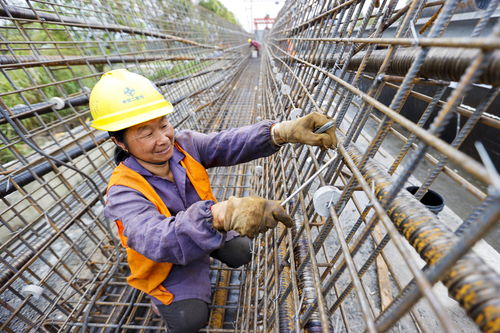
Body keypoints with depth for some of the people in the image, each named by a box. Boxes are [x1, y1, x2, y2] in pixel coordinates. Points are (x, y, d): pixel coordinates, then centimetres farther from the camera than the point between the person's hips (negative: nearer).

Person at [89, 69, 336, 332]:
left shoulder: (184, 143, -19)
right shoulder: (123, 192, -30)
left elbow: (227, 144, -36)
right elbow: (156, 241, -47)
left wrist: (284, 131, -52)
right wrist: (221, 215, -67)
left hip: (208, 229, 4)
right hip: (166, 259, -3)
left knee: (241, 253, -7)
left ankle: (206, 254, 24)